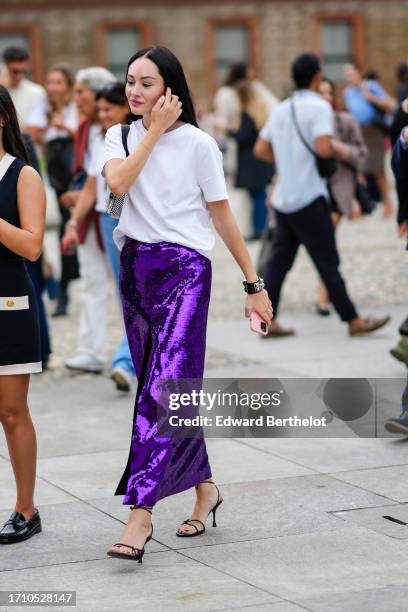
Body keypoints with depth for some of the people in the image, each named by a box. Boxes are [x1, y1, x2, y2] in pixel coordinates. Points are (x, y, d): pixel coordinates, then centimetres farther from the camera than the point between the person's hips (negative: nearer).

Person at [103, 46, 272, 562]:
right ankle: (204, 487, 26)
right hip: (135, 267, 6)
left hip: (184, 268, -5)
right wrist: (154, 130, -10)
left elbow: (222, 216, 0)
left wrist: (254, 285, 0)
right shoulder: (121, 137, 9)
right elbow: (117, 182, -13)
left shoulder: (197, 143, -3)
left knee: (166, 384, -15)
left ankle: (140, 511, -19)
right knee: (158, 385, 11)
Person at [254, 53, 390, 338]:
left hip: (284, 198, 7)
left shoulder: (281, 109, 14)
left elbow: (261, 150, 15)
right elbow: (323, 148, -23)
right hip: (309, 198, -7)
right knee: (328, 263, -3)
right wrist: (339, 147, -3)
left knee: (279, 261, 9)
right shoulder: (319, 106, -10)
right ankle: (354, 320, 3)